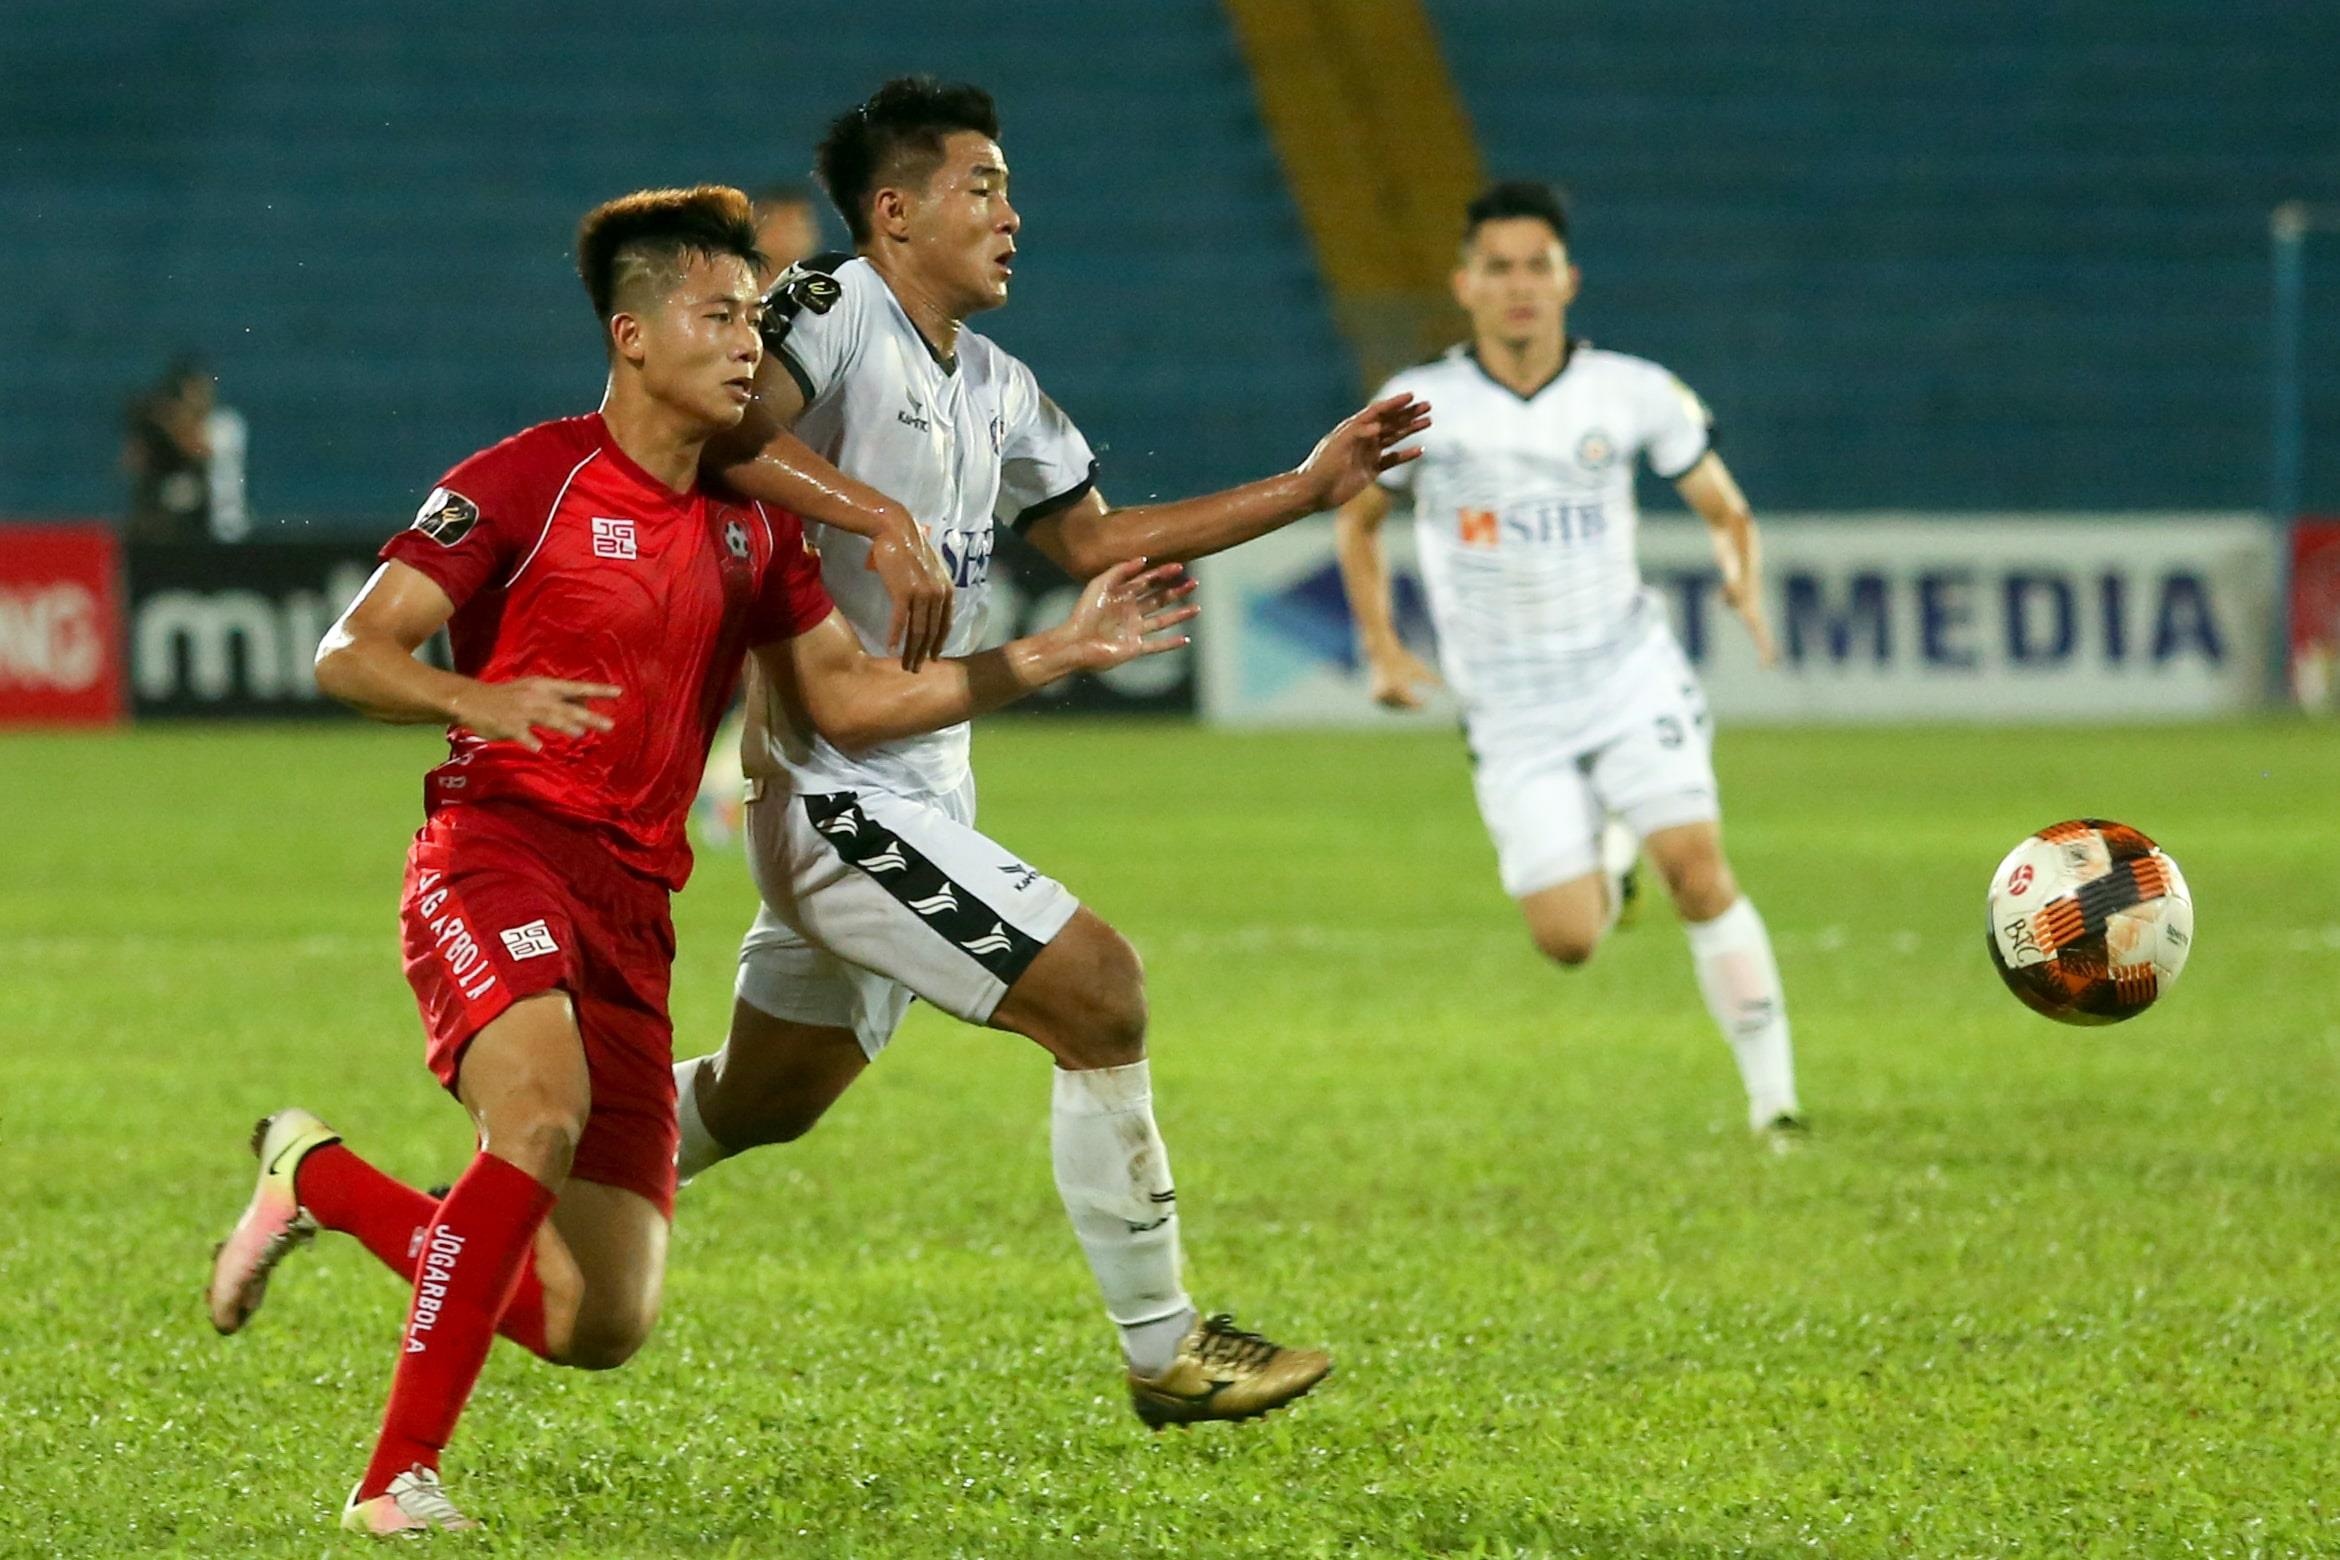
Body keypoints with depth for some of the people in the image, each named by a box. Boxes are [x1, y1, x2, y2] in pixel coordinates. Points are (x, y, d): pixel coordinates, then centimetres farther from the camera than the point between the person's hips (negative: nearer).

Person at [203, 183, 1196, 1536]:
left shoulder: (750, 525, 14)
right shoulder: (527, 482, -4)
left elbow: (849, 699, 17)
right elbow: (349, 654, -6)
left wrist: (1058, 653, 10)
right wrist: (480, 697, -26)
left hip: (634, 911, 6)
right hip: (500, 854, -6)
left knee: (604, 1324, 0)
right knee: (545, 1117, -36)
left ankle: (322, 1179, 24)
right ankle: (399, 1478, -27)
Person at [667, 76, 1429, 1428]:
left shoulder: (997, 390, 15)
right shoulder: (836, 309, -13)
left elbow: (1094, 540, 22)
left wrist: (1309, 489, 17)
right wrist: (876, 515, -37)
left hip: (917, 792, 10)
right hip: (840, 792, -10)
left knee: (765, 1100, 19)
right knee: (1099, 988, -14)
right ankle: (1163, 1352, -5)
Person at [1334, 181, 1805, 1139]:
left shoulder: (1631, 393, -4)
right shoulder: (1420, 406, -5)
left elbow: (1722, 505, 8)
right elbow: (1356, 518, 12)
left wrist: (1744, 576, -13)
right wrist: (1381, 648, 1)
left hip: (1631, 676, 0)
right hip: (1513, 713, 0)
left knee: (1697, 868, -20)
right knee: (1567, 942, -7)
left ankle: (1773, 1097, -14)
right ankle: (1605, 870, 32)